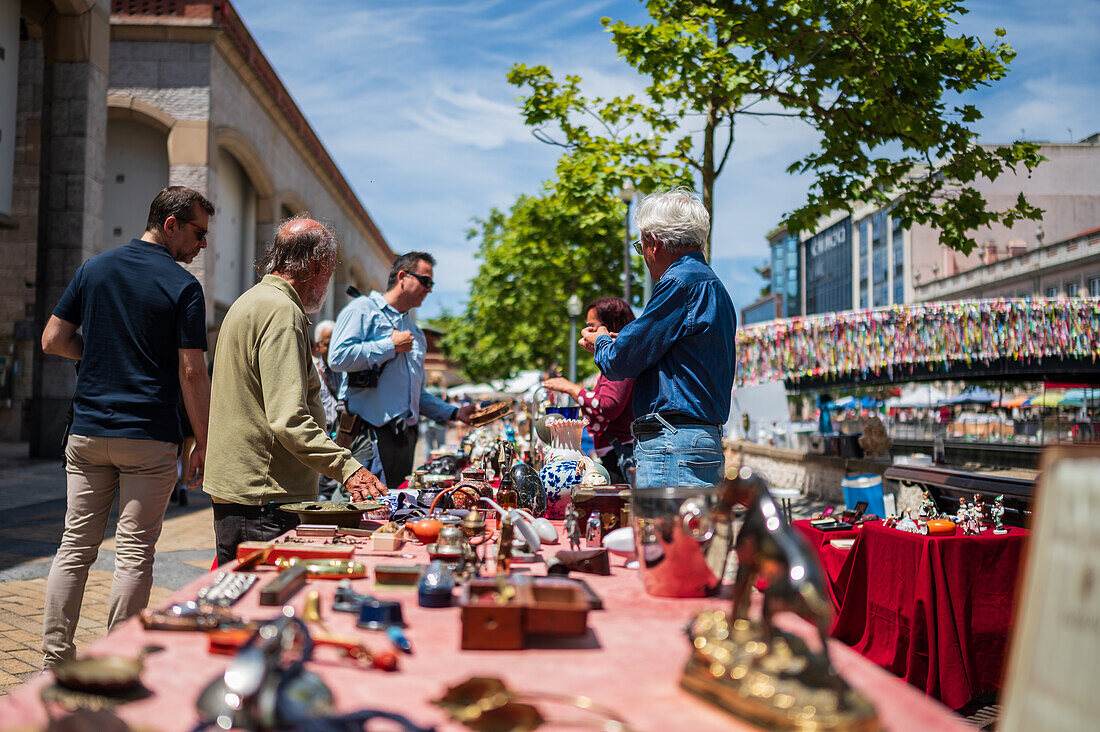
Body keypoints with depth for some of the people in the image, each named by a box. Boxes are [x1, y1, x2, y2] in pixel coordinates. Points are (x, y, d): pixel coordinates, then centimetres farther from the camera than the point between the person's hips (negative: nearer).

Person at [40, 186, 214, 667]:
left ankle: (55, 662, 15)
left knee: (75, 546, 11)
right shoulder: (183, 286, -7)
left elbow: (53, 340, 8)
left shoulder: (93, 269, 9)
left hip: (86, 432, 5)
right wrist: (203, 445, -4)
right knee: (134, 554, 2)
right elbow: (192, 374, -11)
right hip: (149, 437, -5)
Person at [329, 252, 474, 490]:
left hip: (405, 433, 8)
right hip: (369, 432, -8)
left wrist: (455, 413, 20)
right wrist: (391, 345, -9)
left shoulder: (414, 331, 25)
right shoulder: (363, 309, 1)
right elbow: (338, 357, -17)